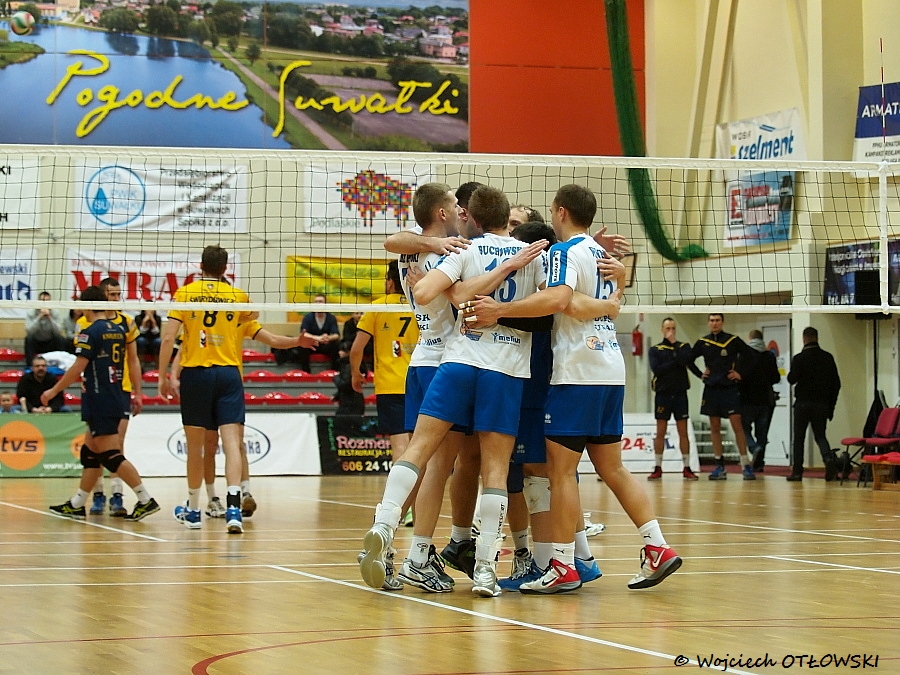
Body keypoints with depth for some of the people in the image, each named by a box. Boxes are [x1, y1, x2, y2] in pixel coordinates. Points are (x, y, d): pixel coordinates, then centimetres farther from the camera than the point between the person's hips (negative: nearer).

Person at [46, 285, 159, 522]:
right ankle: (77, 505, 19)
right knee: (90, 452, 14)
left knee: (111, 454, -7)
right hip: (117, 399, 8)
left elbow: (78, 368, -16)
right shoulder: (119, 330, 10)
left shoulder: (90, 332, -13)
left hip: (99, 402, -8)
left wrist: (53, 391, -7)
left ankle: (146, 500, -10)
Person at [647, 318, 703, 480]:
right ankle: (658, 468, 5)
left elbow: (686, 359, -13)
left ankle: (686, 468, 3)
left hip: (680, 394, 1)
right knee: (660, 432, 0)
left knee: (683, 432, 0)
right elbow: (656, 369, -10)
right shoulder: (655, 350, 6)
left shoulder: (683, 346, 9)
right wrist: (675, 362, -11)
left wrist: (674, 344, -8)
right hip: (663, 394, 0)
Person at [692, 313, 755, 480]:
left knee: (737, 425, -9)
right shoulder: (702, 343, 7)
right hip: (711, 389, 4)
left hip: (730, 388, -4)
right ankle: (720, 467, 9)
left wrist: (741, 374, -2)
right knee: (714, 427, 4)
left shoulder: (733, 341, -2)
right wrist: (700, 374, 8)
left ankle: (746, 465, -9)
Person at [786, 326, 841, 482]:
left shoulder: (799, 358, -8)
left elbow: (792, 379, -10)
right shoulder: (828, 358, 4)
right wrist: (831, 406, 12)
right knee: (820, 435, 10)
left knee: (798, 438, 6)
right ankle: (829, 458, -18)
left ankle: (797, 471, 5)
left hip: (803, 403, -3)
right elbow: (836, 383, 6)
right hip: (822, 403, 3)